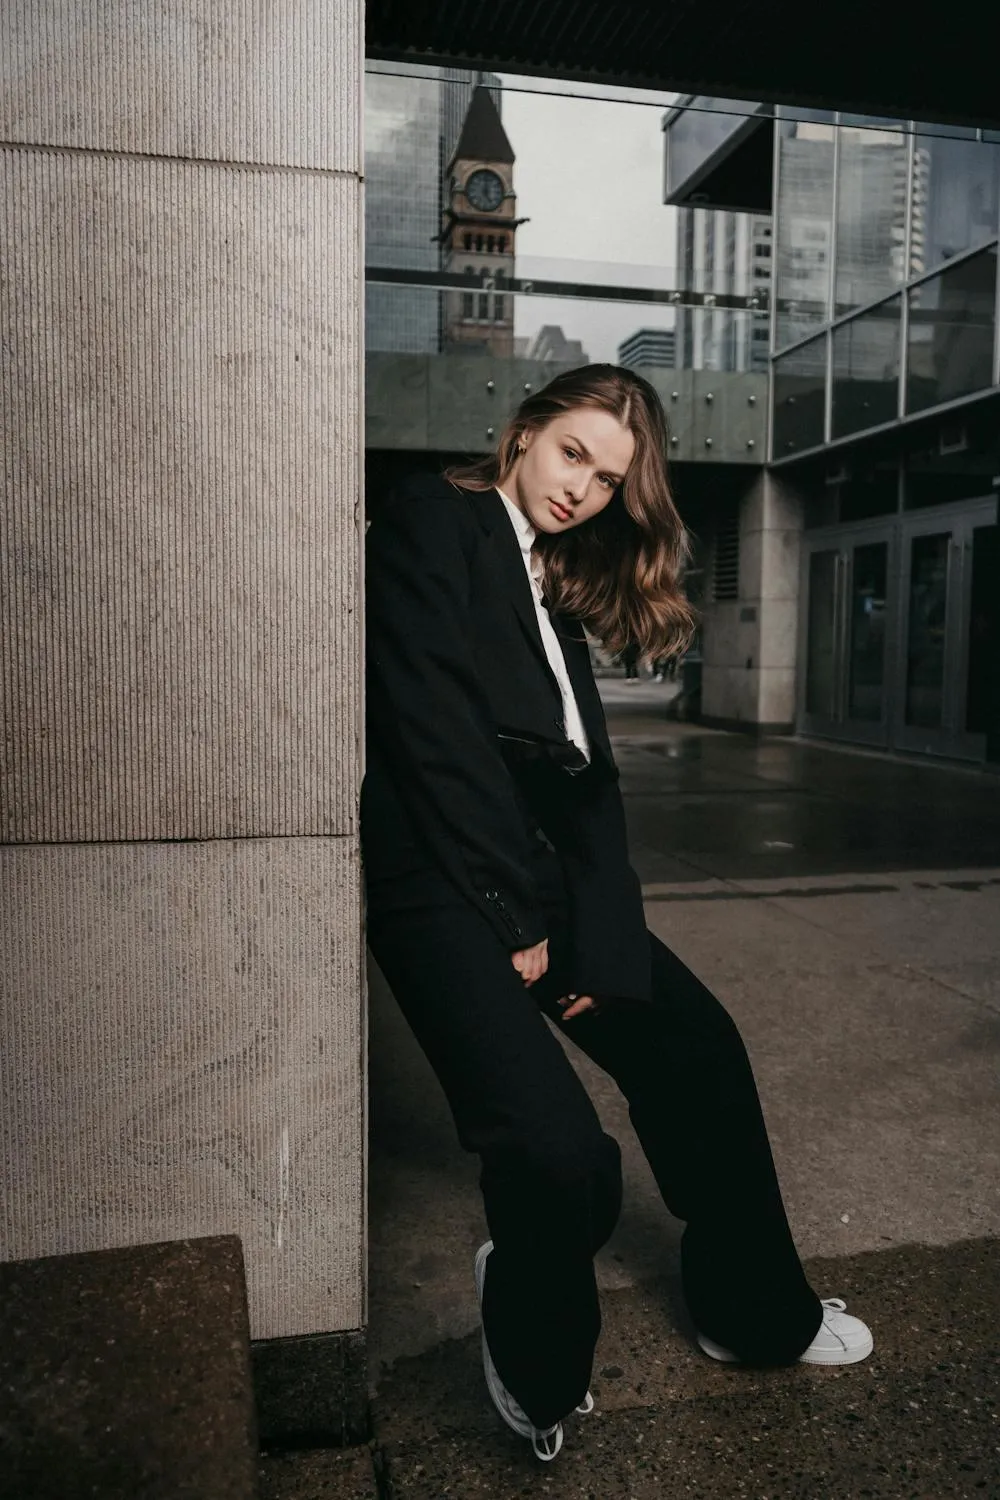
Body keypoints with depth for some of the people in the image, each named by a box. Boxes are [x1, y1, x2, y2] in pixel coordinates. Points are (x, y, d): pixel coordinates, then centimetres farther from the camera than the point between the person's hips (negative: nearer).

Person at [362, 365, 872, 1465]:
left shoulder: (560, 580, 18)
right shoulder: (430, 521, -4)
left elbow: (587, 773, 9)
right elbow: (432, 730, -15)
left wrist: (602, 943, -1)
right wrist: (512, 915, -12)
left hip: (543, 872, 8)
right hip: (442, 875, -8)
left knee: (698, 1048, 11)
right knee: (559, 1150, -20)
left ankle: (754, 1312, 33)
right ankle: (536, 1367, 14)